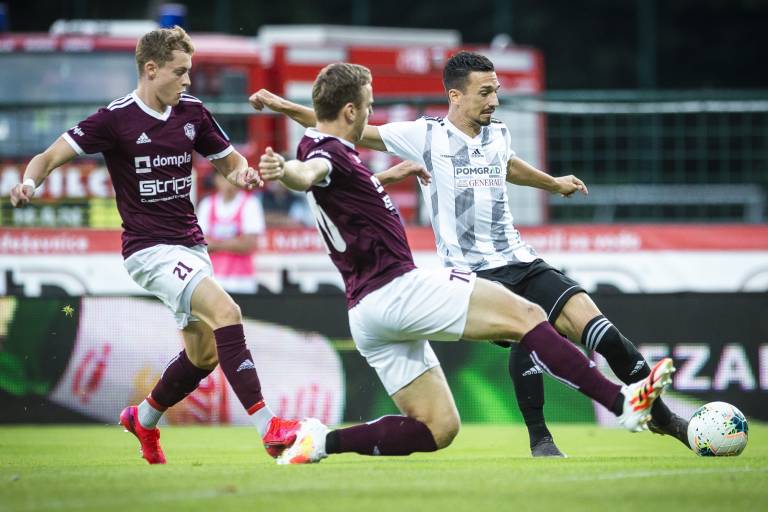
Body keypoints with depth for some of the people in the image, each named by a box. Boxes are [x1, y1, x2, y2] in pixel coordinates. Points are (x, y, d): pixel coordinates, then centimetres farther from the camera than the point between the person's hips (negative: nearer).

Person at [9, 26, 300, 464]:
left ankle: (144, 420, 37)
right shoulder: (116, 118, -11)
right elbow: (51, 156, -10)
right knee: (225, 311, -26)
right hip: (150, 249, -7)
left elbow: (229, 160, 18)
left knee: (203, 354, 10)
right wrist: (30, 181, -32)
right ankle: (268, 427, -29)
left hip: (191, 246, 7)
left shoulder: (192, 112, 5)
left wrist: (243, 172, -6)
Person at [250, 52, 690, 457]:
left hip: (522, 263, 5)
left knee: (593, 324, -12)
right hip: (472, 273, -5)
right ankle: (539, 438, -11)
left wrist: (553, 183, 55)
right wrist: (284, 107, -3)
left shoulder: (499, 135, 14)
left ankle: (660, 414, 2)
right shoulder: (425, 136, -2)